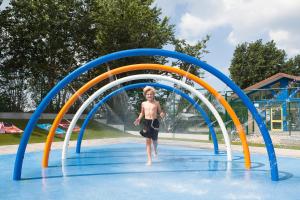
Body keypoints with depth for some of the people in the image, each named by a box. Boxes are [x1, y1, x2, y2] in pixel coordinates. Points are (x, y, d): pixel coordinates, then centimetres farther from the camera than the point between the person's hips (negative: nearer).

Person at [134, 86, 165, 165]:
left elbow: (160, 112, 5)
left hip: (155, 122, -1)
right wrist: (138, 119, 2)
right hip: (146, 122, 1)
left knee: (154, 139, 7)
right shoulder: (143, 103, 6)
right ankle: (149, 159, -1)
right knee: (148, 141, -4)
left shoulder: (156, 103, 1)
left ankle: (155, 150, 45)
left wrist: (162, 114, -17)